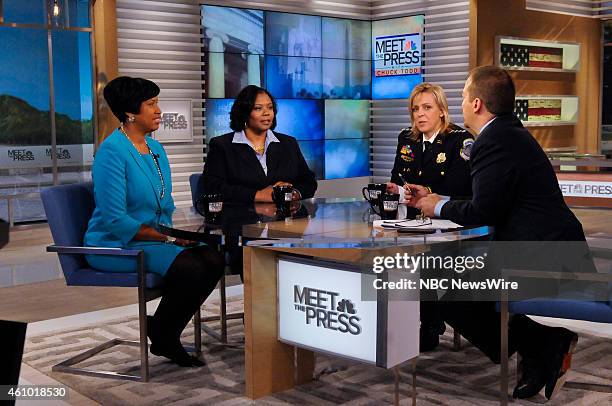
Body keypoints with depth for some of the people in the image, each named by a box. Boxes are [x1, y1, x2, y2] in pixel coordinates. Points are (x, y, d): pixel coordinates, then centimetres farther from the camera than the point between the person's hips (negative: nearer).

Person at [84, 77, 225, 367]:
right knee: (189, 266, -29)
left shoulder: (156, 149, 12)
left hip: (156, 239, 8)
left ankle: (167, 335, 0)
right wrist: (166, 237, -20)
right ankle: (160, 332, -2)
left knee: (213, 260, -17)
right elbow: (115, 220, -20)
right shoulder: (112, 152, -14)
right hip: (116, 245, -8)